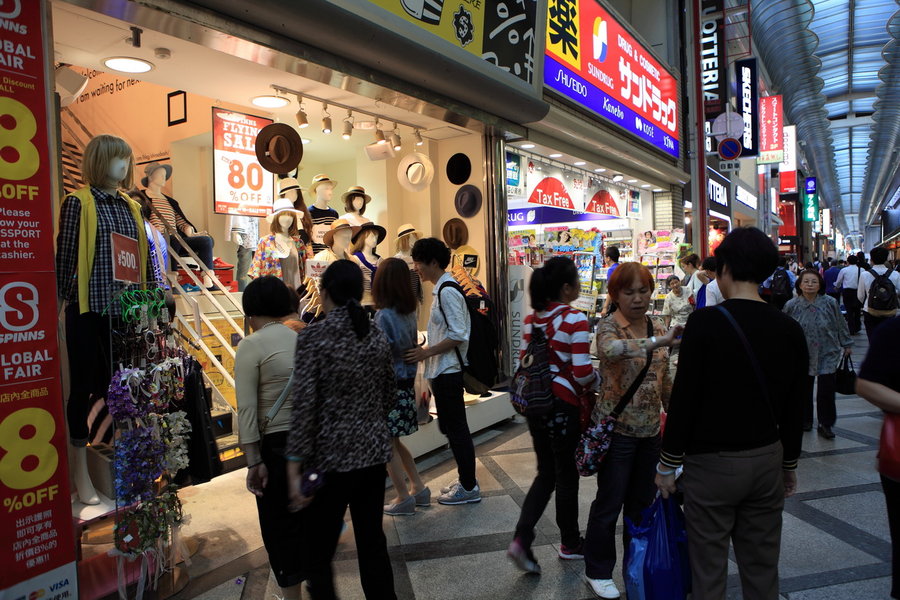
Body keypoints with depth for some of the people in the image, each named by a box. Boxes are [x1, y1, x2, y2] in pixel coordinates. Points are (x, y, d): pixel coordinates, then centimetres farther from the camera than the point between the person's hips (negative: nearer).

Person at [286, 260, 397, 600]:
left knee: (316, 555, 9)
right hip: (374, 452, 5)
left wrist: (294, 469, -12)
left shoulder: (313, 336, -13)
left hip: (331, 457, -5)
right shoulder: (378, 336, 3)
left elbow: (304, 406, -16)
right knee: (372, 542, 17)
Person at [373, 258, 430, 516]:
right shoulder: (409, 313, 3)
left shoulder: (384, 316, -19)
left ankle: (403, 498, 16)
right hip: (407, 383, 8)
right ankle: (419, 488, 27)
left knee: (387, 444, 7)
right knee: (394, 442, 21)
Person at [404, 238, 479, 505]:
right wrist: (426, 351, 13)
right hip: (442, 370, 10)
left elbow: (458, 335, -22)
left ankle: (469, 487, 13)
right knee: (451, 427, 17)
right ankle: (466, 480, 29)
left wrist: (426, 352, -19)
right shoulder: (443, 288, 13)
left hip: (447, 371, -10)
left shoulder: (447, 291, -17)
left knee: (456, 428, 1)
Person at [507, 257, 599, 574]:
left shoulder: (531, 319, 5)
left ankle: (522, 538, 5)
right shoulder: (575, 319, -16)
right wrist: (599, 378, 1)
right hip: (564, 404, -6)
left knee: (546, 473, 17)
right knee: (567, 476, 12)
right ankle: (570, 543, 31)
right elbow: (582, 373, -18)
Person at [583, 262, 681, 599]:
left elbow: (665, 379, 15)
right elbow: (609, 349, -39)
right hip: (617, 429, -6)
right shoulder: (609, 327, -14)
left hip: (650, 429, 6)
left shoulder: (658, 327, 6)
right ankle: (597, 571, 23)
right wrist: (659, 342, -49)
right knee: (609, 502, 4)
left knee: (642, 500, 18)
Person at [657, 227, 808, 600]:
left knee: (709, 569, 9)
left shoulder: (705, 322, -16)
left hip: (712, 464, -5)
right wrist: (789, 464, 20)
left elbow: (684, 399, -15)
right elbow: (795, 408, 7)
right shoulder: (789, 329, 0)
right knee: (762, 566, 18)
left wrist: (668, 463, -5)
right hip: (767, 461, 5)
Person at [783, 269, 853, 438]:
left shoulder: (830, 303, -5)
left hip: (827, 354, 0)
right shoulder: (791, 305, -6)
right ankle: (805, 420, 27)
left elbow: (841, 325, 7)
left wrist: (847, 344, 12)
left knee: (826, 391, -2)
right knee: (804, 389, 10)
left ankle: (825, 424, 11)